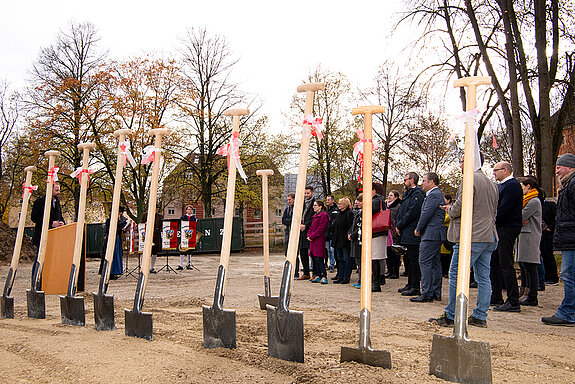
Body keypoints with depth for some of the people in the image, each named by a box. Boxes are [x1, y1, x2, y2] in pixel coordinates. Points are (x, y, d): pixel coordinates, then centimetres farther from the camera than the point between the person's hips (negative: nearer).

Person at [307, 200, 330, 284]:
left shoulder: (323, 215, -10)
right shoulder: (315, 216, 20)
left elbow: (321, 228, -16)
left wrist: (312, 236, -15)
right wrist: (309, 235, 4)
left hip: (319, 240, -9)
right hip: (313, 240, 9)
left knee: (319, 259, -12)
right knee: (314, 258, 9)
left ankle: (324, 277, -8)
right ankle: (318, 276, 15)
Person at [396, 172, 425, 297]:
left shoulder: (418, 194, -13)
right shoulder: (407, 193, 18)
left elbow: (411, 213, -20)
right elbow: (401, 212, 20)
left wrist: (399, 226, -13)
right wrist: (398, 225, 6)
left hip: (412, 234, -10)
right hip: (406, 234, 10)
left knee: (414, 260, -6)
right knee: (409, 259, 15)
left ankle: (415, 287, -1)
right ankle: (410, 285, 23)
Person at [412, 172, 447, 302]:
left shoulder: (434, 195, -13)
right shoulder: (436, 194, 21)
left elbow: (426, 214, -17)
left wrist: (418, 230, -6)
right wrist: (419, 229, 14)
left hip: (431, 234, -11)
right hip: (437, 235, 11)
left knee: (424, 263, -9)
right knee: (435, 264, 11)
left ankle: (427, 294, -8)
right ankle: (436, 293, 16)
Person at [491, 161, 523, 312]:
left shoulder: (512, 185, -13)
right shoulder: (500, 186, 19)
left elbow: (504, 209, -20)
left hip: (508, 229, -10)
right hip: (498, 229, 10)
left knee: (506, 265, -8)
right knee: (494, 263, 13)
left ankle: (513, 302, -3)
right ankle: (496, 298, 21)